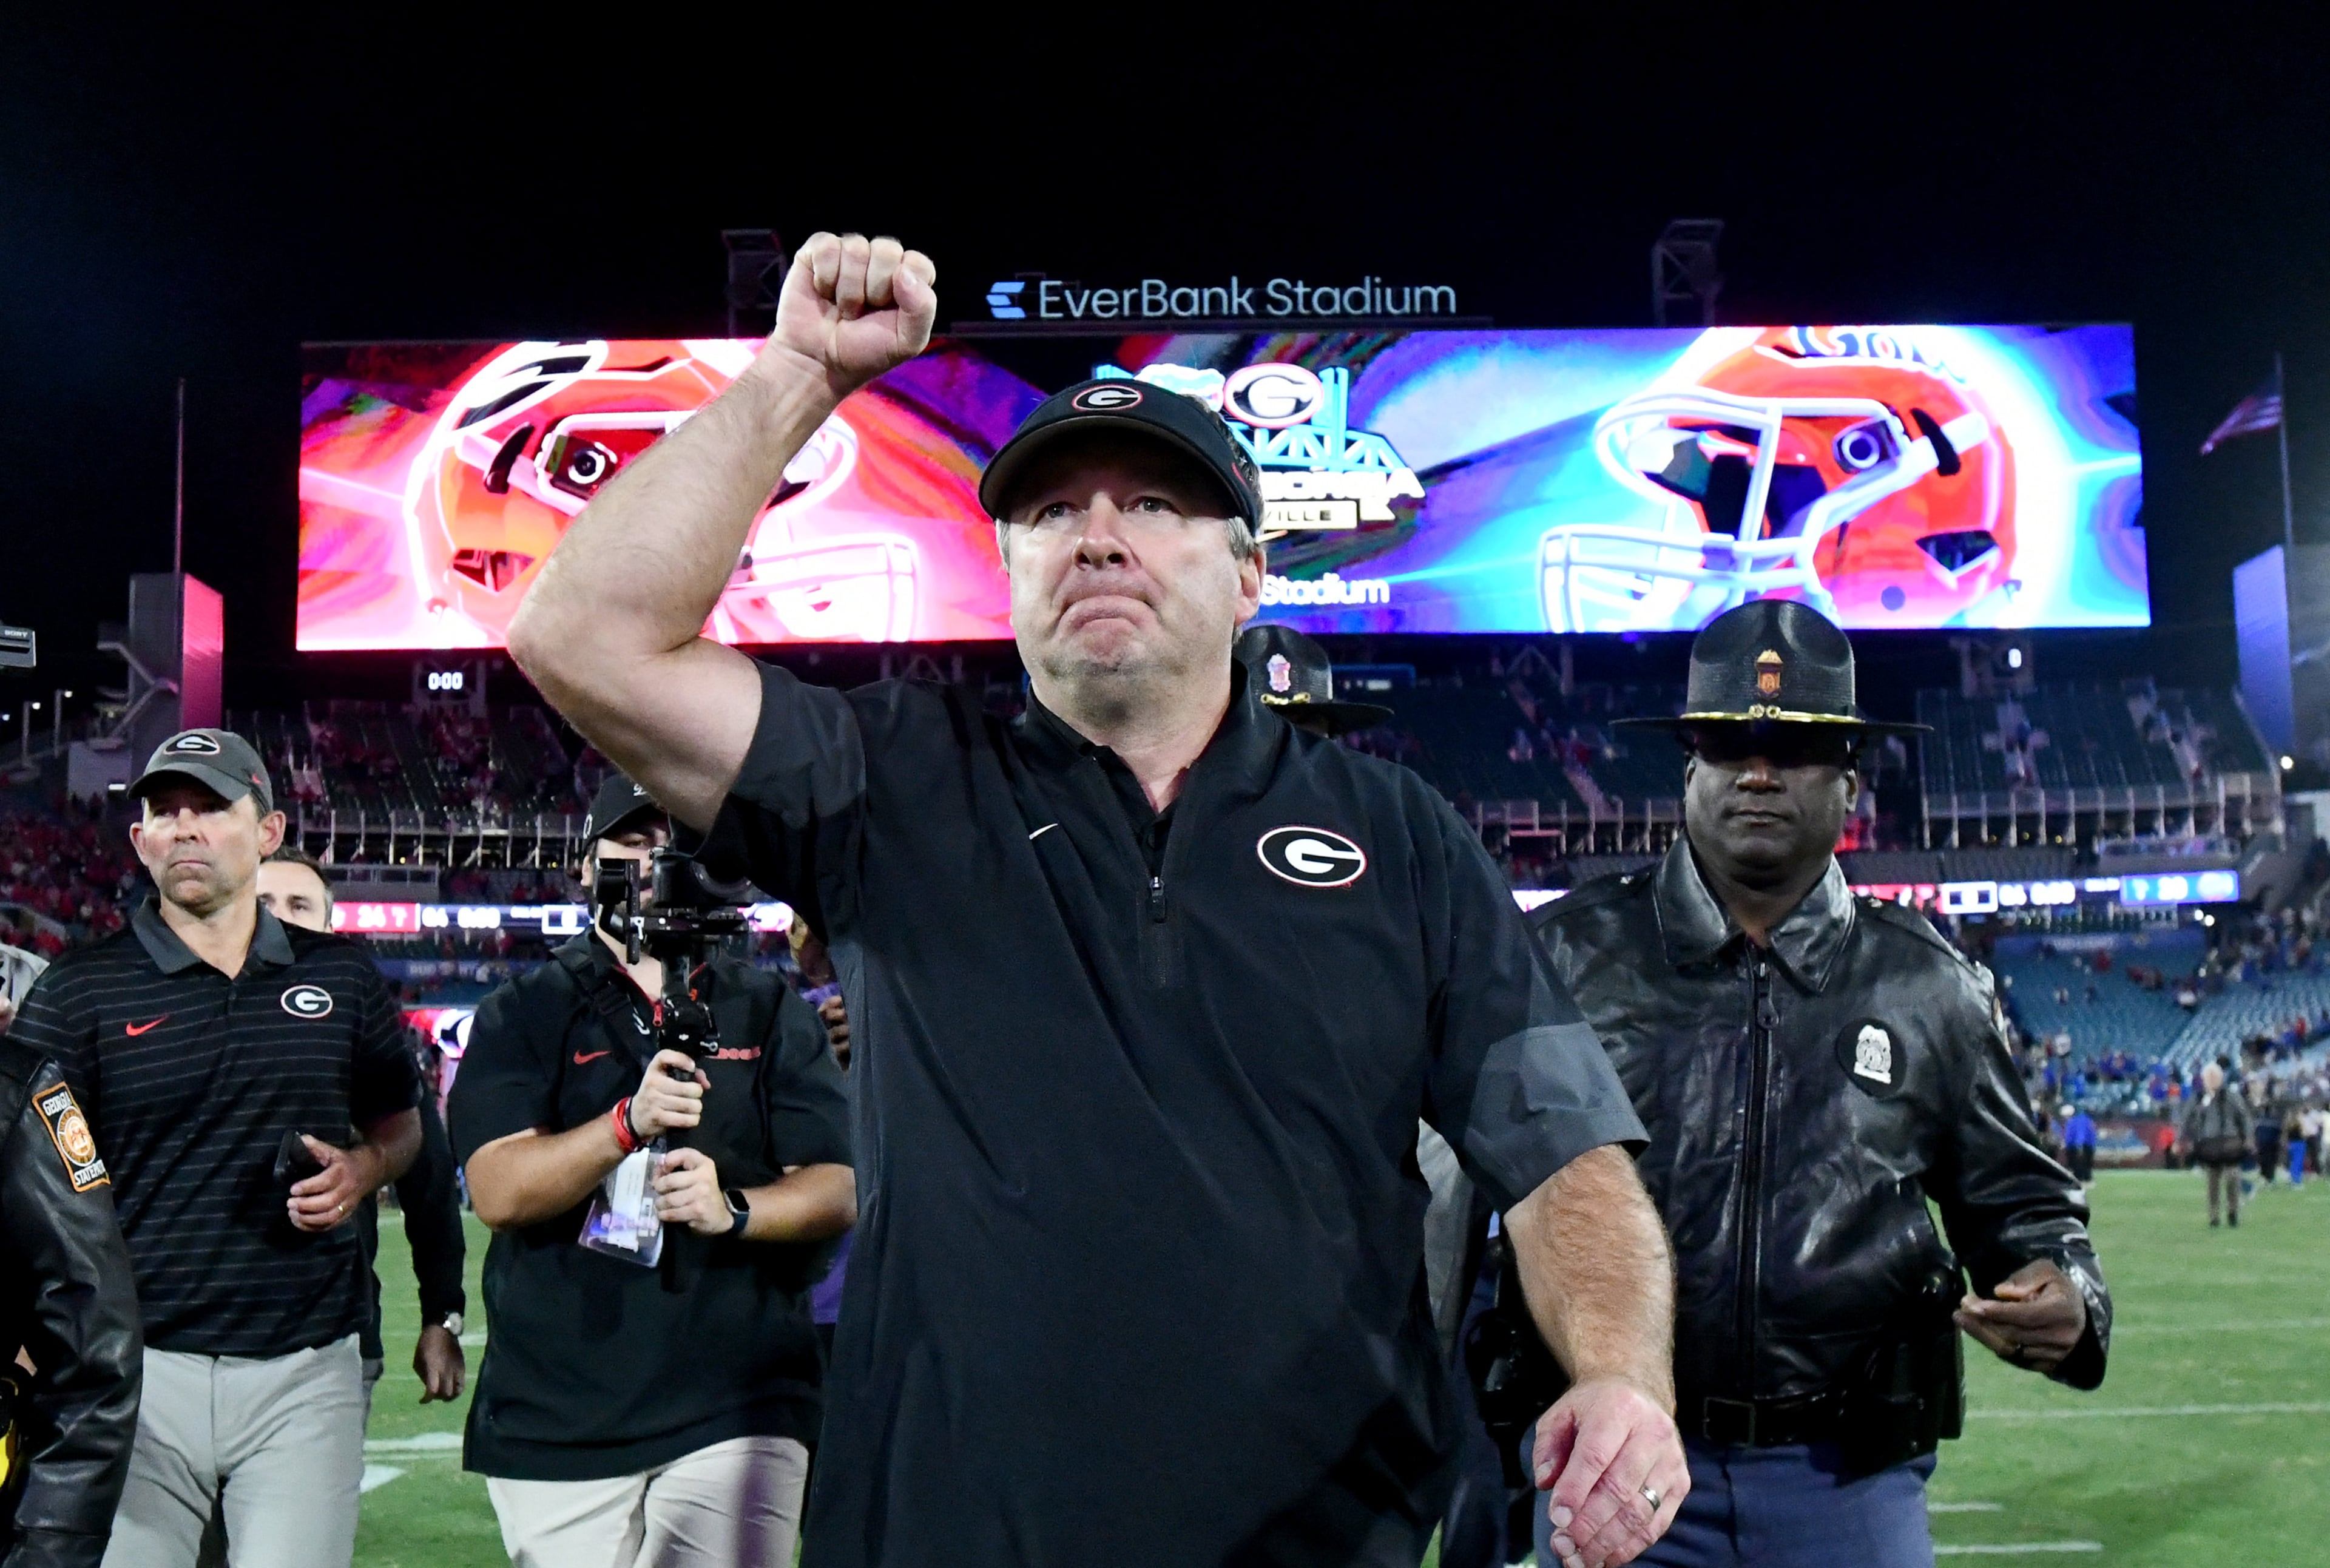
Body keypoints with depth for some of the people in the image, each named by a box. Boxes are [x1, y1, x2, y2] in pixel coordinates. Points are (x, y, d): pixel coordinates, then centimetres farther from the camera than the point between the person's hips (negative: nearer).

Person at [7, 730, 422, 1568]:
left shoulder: (342, 975, 9)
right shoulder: (79, 989, 2)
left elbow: (400, 1125, 20)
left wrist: (361, 1172, -3)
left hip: (306, 1371, 1)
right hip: (139, 1370, -1)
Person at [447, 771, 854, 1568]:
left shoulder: (772, 1014, 10)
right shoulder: (522, 1014, 7)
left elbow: (839, 1190, 3)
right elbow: (498, 1191, -7)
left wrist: (732, 1209, -17)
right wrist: (630, 1123, -23)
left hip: (736, 1409, 0)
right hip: (557, 1418, 0)